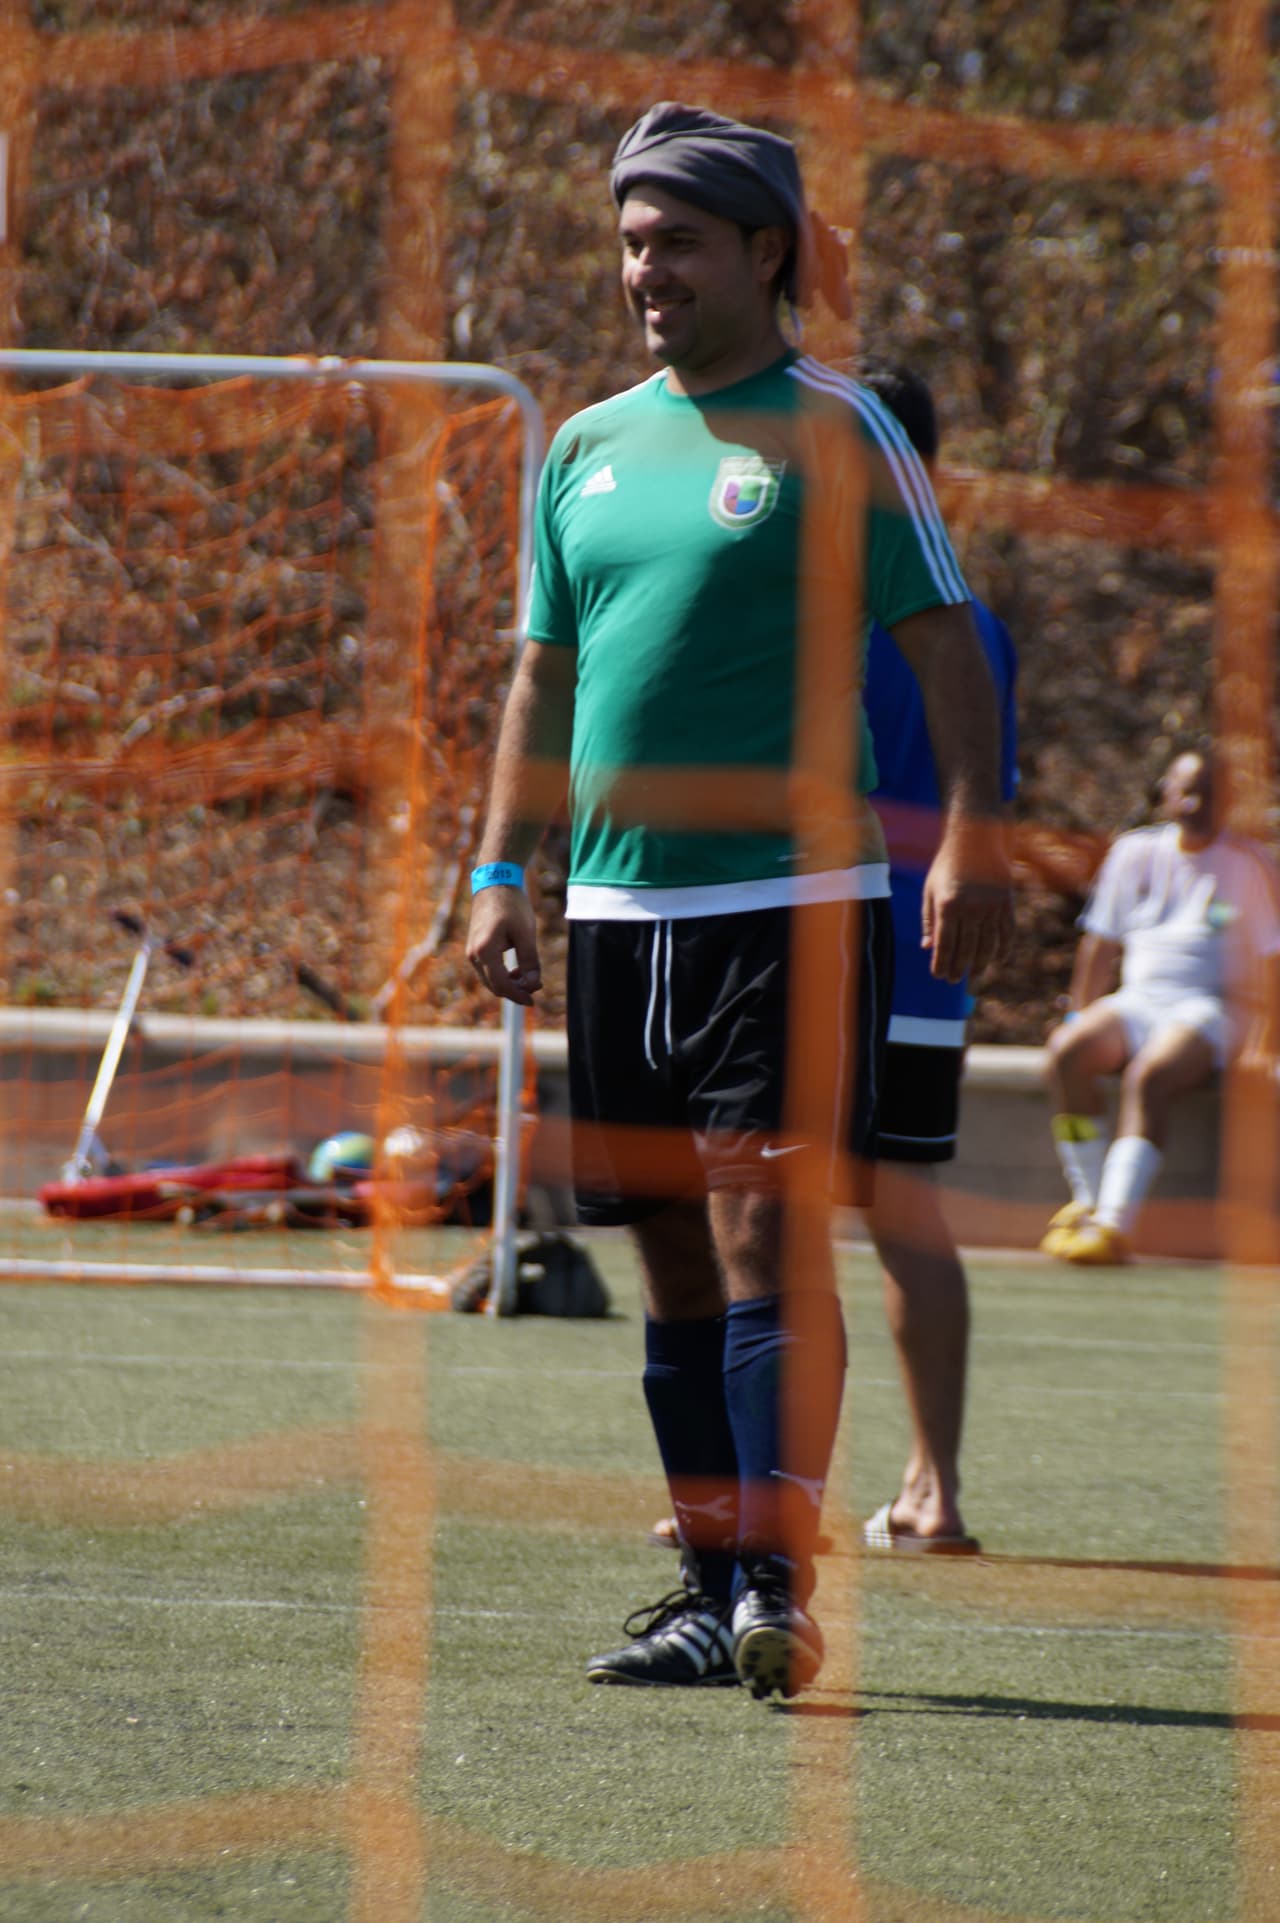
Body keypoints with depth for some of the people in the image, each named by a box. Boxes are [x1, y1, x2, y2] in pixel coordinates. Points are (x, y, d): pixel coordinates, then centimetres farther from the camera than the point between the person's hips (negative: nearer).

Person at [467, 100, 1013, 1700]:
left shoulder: (835, 431, -3)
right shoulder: (587, 446, 14)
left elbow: (944, 640, -6)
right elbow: (547, 675, 20)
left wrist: (972, 838, -17)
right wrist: (499, 872, 13)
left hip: (792, 896, -6)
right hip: (620, 908, 6)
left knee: (767, 1232, -13)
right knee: (674, 1256, 8)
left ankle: (777, 1583, -14)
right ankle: (710, 1584, 14)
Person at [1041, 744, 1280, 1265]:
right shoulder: (1135, 852, 13)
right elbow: (1101, 944, 20)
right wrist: (1079, 1016, 12)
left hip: (1211, 1010, -4)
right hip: (1138, 1001, 4)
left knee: (1149, 1076, -35)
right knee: (1066, 1053, -27)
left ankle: (1115, 1222, -44)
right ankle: (1087, 1200, -22)